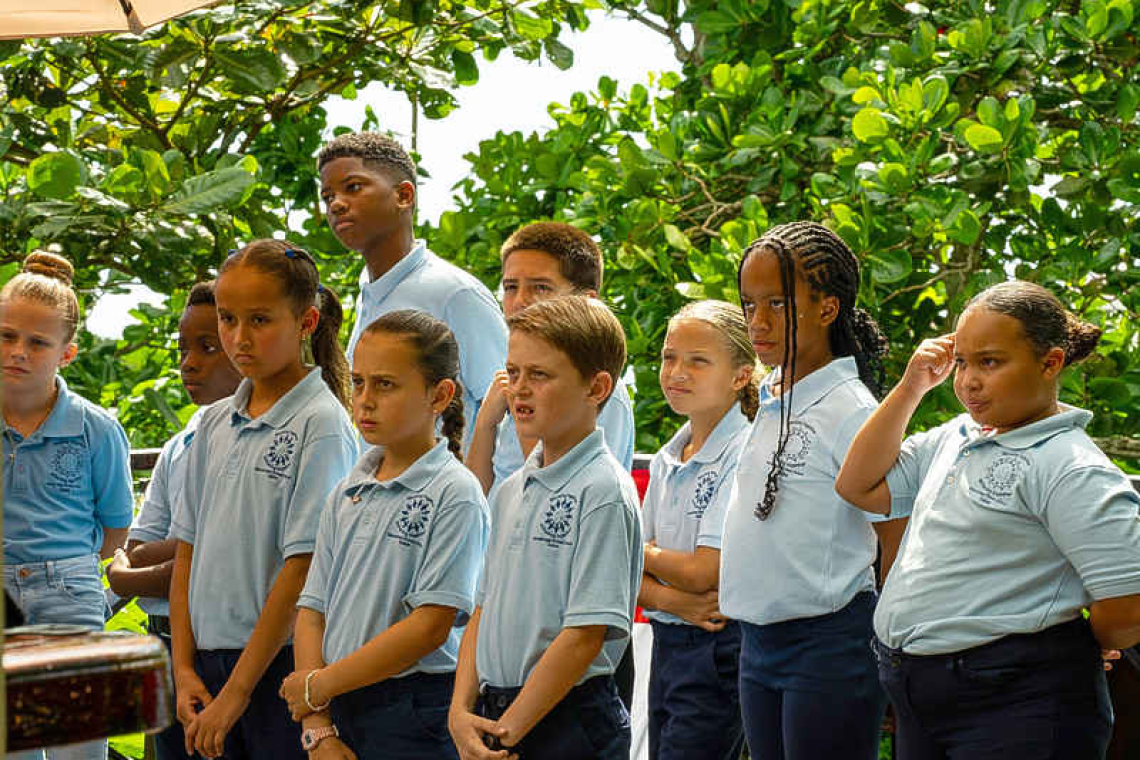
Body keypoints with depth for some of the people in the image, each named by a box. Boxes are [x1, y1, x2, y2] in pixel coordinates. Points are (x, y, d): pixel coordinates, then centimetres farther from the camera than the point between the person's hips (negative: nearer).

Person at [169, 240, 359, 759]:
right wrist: (185, 668, 2)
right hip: (209, 659, 6)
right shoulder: (214, 423, 10)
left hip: (282, 662, -5)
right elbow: (188, 549, 12)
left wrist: (237, 692, -14)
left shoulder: (321, 425, -9)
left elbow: (303, 566, -13)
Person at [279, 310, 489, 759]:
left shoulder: (455, 494, -9)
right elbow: (312, 611, 8)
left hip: (415, 720, -5)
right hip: (339, 708, 5)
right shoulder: (347, 495, 11)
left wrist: (319, 684, -10)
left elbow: (431, 625, -15)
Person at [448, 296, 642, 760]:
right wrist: (462, 711, 0)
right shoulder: (511, 491, 12)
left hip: (567, 722, -7)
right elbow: (483, 612, 14)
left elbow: (585, 635, -16)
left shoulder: (604, 492, -11)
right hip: (493, 714, 7)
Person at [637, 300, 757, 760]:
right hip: (666, 648, 8)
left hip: (720, 651, -8)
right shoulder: (665, 462, 12)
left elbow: (707, 572, -18)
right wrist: (669, 599, -12)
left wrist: (645, 553, 1)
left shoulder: (745, 454, -12)